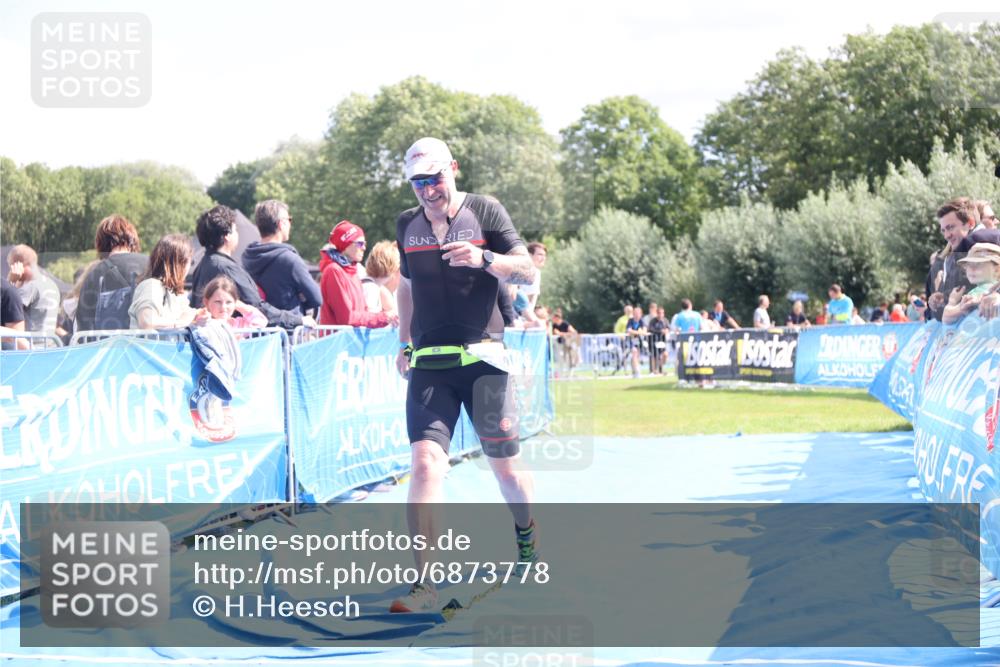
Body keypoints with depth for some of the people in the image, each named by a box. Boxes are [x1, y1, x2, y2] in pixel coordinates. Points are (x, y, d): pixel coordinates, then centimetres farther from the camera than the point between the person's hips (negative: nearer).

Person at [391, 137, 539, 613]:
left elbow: (528, 273, -4)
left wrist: (485, 259, -21)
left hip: (482, 359, -2)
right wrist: (404, 343, 17)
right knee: (425, 464, -15)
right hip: (428, 365, 2)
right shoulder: (407, 225, 11)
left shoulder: (485, 212, 0)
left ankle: (527, 541, 39)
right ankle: (425, 584, -18)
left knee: (506, 467, 8)